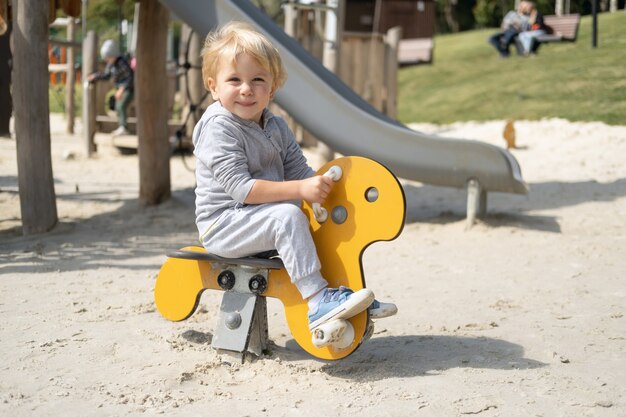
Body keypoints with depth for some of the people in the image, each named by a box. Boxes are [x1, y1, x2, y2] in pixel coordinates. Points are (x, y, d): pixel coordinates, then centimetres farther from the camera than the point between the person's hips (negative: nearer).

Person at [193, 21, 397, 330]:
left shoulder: (276, 127, 9)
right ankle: (316, 302, -31)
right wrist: (299, 190, -29)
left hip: (260, 221, 8)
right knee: (287, 217, -30)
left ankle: (345, 294, 8)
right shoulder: (218, 127, -18)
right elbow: (240, 187, -26)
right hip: (223, 225, -8)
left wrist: (323, 187, -14)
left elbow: (300, 171, 8)